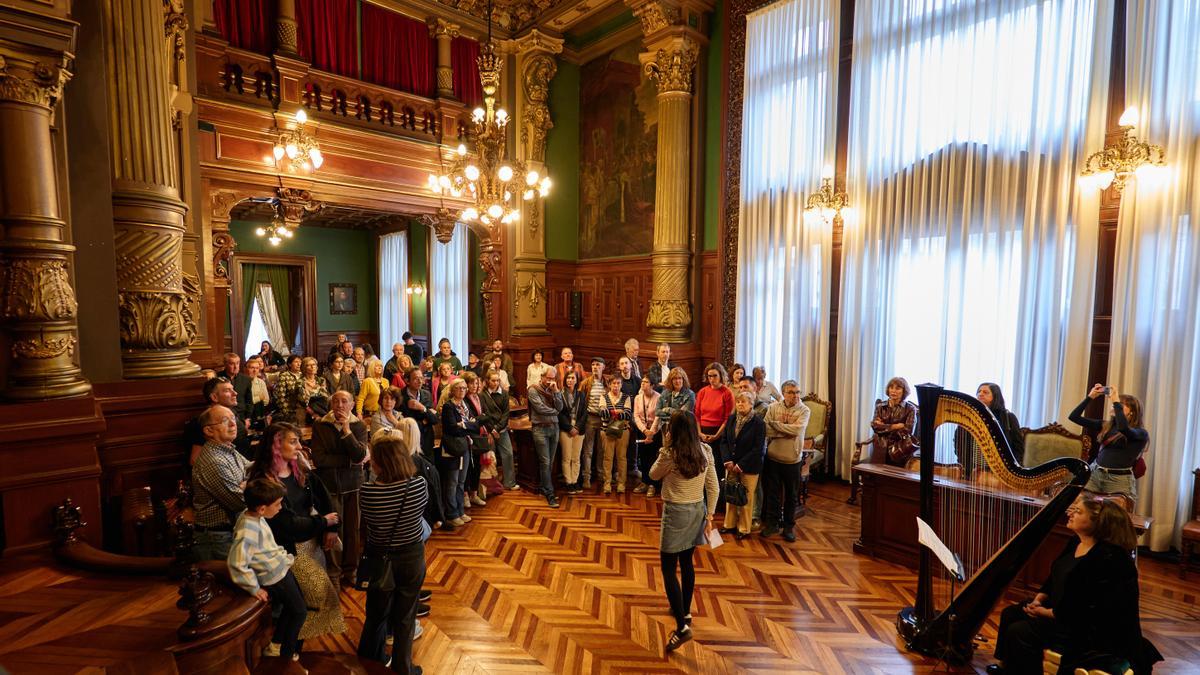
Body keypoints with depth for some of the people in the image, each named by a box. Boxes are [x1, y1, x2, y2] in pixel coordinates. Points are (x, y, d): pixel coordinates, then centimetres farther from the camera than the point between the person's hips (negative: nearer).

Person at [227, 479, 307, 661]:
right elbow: (236, 564, -35)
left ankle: (276, 644, 40)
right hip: (275, 577, -8)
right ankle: (286, 655, 29)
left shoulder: (254, 515, -5)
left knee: (291, 606, 25)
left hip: (281, 569, 8)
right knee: (299, 612, 10)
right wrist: (254, 589, -23)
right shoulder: (248, 530, -33)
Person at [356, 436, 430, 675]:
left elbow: (367, 522, -7)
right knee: (405, 617, 19)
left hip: (381, 558, 0)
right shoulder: (420, 484, -21)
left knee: (377, 614, 24)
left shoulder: (369, 491, -25)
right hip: (412, 557, 0)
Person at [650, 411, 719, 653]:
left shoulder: (670, 454, -20)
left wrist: (665, 447, -4)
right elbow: (713, 487, 1)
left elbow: (653, 475, 0)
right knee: (686, 563, 22)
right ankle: (685, 611, 37)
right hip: (697, 510, 7)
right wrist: (709, 516, 8)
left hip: (676, 512, -6)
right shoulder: (705, 451, -3)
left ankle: (682, 626, -3)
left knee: (668, 569, 3)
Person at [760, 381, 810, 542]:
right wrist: (788, 430, -20)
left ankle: (789, 526, 27)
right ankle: (772, 524, 24)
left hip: (792, 459, 0)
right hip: (773, 457, 0)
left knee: (792, 496, 12)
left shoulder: (804, 411, -6)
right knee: (772, 493, 9)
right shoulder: (773, 407, -3)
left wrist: (775, 424, -17)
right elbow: (766, 430, -13)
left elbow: (797, 429, -23)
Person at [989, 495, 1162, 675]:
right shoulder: (1076, 541, 2)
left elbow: (1091, 611, -26)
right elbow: (1054, 577, 11)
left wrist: (1047, 613, -18)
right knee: (1010, 614, 9)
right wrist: (1039, 599, -3)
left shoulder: (1108, 559, -28)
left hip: (1095, 631, -10)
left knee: (1019, 632, -20)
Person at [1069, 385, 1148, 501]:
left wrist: (1116, 401, -16)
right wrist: (1090, 397, 5)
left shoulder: (1141, 433, -2)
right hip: (1095, 474, 4)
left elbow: (1123, 428, -26)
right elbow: (1074, 417, 10)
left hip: (1119, 480, -4)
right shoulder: (1105, 426, 13)